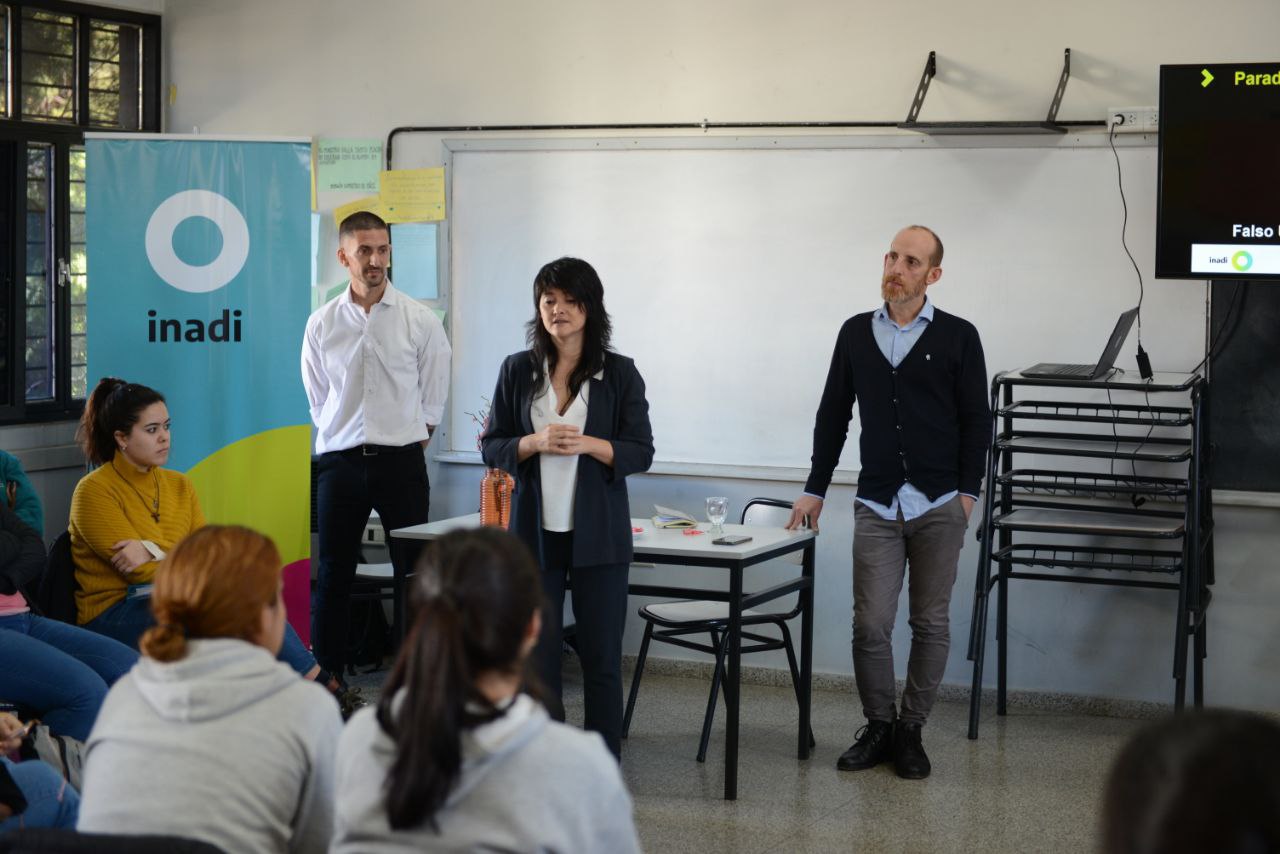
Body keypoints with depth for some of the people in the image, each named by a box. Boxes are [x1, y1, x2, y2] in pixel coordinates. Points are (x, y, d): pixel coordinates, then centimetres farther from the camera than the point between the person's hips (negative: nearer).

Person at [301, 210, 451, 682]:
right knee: (334, 574, 5)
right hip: (339, 462, 1)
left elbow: (433, 399, 6)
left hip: (402, 461, -1)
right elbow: (317, 399, 10)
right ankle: (326, 678, 13)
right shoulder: (322, 323, 3)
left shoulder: (420, 320, -1)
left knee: (412, 574, 2)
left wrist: (407, 445, 4)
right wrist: (349, 440, 6)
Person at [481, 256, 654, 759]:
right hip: (534, 529, 2)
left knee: (601, 657, 2)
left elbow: (640, 451, 0)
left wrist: (588, 444, -18)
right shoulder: (517, 370, 6)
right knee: (536, 655, 4)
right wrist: (536, 443, -13)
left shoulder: (620, 373, 1)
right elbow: (492, 447, 6)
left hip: (598, 533, -2)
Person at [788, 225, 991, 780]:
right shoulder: (856, 333, 8)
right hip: (876, 505, 2)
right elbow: (832, 416, 13)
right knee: (870, 625, -2)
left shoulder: (958, 337, 0)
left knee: (930, 624, 5)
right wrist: (815, 490, 11)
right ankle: (878, 728, 15)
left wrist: (967, 493, -6)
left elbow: (976, 420, 1)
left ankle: (911, 730, 17)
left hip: (938, 506, -2)